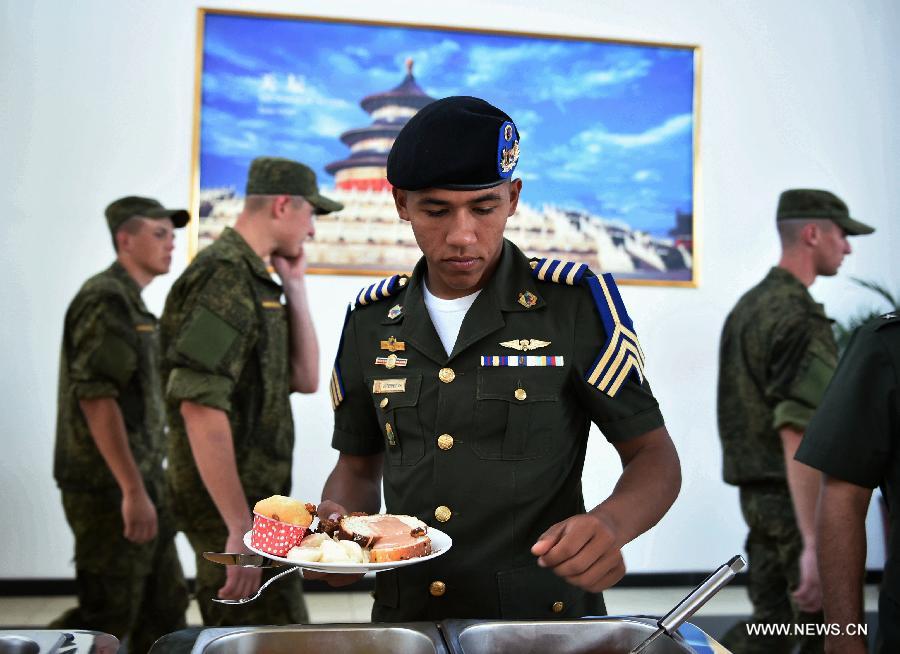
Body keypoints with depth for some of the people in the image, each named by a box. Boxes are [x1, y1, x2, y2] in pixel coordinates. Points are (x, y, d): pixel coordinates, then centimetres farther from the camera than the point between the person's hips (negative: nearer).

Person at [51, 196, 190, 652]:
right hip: (110, 489, -9)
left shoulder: (131, 302, 16)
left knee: (165, 606, 14)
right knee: (107, 617, 0)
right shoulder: (106, 299, -14)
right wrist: (132, 491, -25)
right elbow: (95, 397, -23)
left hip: (141, 482, 10)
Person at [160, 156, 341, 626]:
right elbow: (200, 406, -26)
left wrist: (295, 288, 6)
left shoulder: (254, 278, 12)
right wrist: (241, 526, -26)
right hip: (231, 505, -10)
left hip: (248, 499, 10)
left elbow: (305, 379, 13)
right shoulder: (224, 275, -17)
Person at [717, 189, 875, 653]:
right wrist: (813, 544, -28)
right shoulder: (800, 317, -19)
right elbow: (797, 436, -27)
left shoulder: (747, 306, 11)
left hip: (756, 493, 9)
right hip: (794, 499, -9)